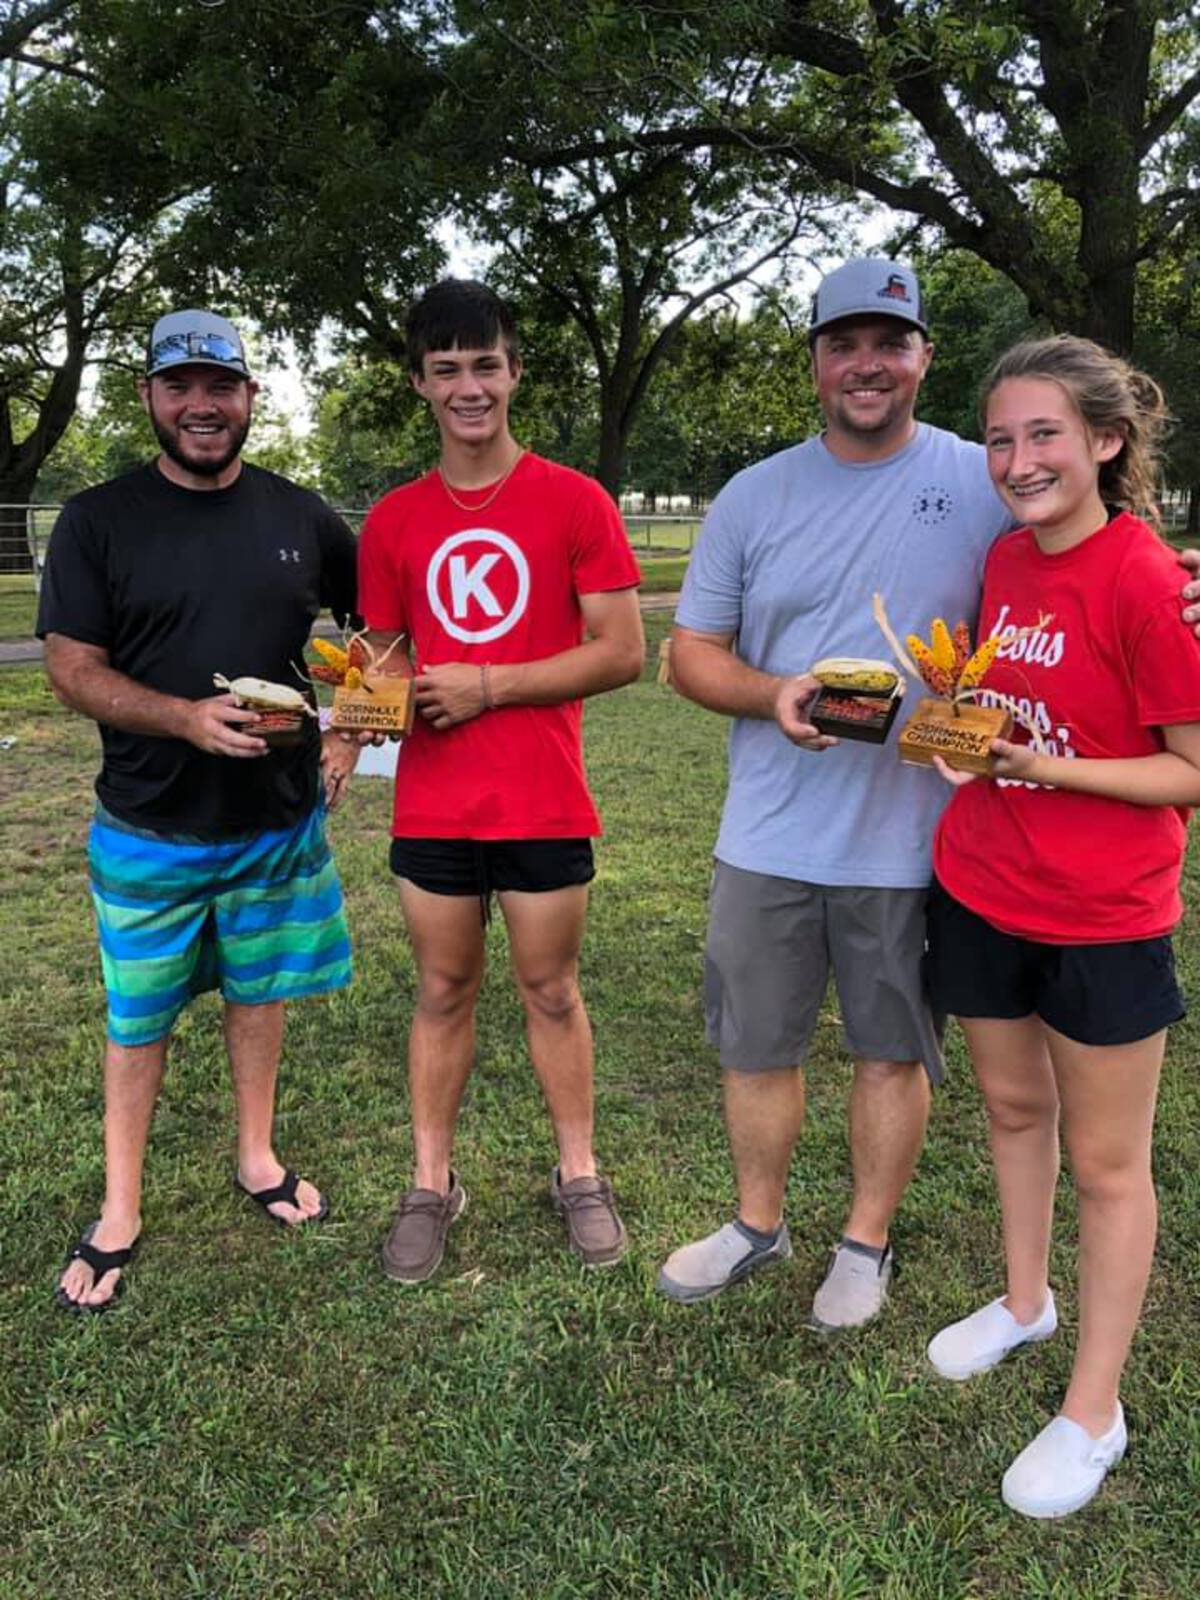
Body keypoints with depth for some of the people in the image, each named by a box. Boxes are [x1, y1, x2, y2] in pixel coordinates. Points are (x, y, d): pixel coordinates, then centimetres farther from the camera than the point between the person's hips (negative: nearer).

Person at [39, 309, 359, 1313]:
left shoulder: (300, 518, 1)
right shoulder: (100, 522, -5)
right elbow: (72, 667, -9)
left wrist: (349, 735, 1)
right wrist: (188, 718, -24)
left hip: (279, 823, 2)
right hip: (149, 830, -2)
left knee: (261, 992, 17)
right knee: (138, 1019, 10)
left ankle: (256, 1156, 38)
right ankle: (120, 1213, 26)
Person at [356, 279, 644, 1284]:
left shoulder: (574, 502, -4)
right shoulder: (394, 521, 6)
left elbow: (623, 653, -9)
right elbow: (385, 657, 13)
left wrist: (487, 686, -14)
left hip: (544, 805, -2)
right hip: (432, 806, 3)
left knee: (551, 990, 10)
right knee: (444, 991, 13)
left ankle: (579, 1174, 29)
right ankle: (432, 1184, 27)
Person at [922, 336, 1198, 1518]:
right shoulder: (1004, 560, 3)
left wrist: (1046, 766, -23)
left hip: (1102, 919, -6)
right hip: (979, 890, 6)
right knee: (1012, 1106, 23)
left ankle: (1093, 1415, 26)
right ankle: (1024, 1300, 46)